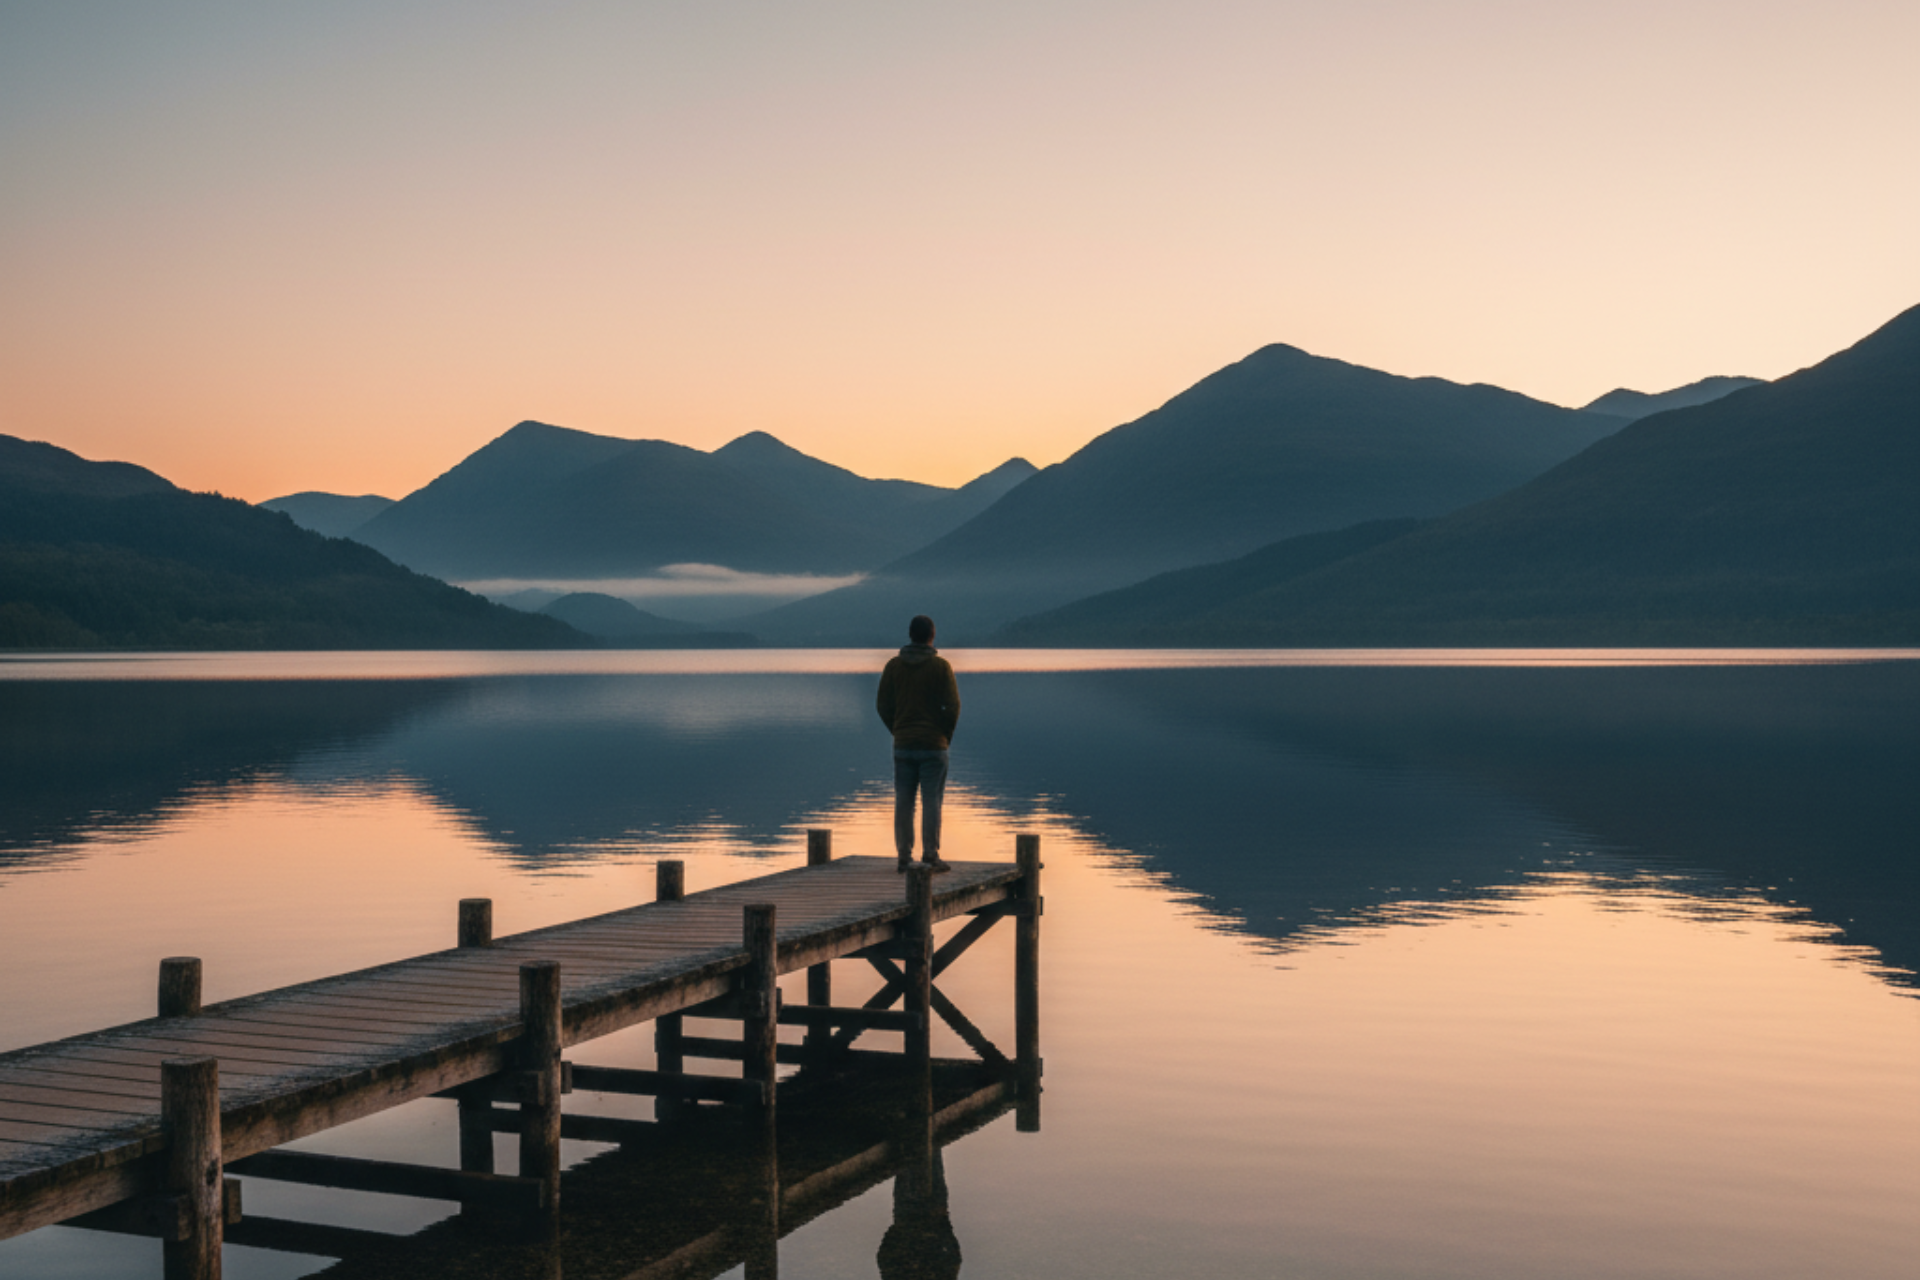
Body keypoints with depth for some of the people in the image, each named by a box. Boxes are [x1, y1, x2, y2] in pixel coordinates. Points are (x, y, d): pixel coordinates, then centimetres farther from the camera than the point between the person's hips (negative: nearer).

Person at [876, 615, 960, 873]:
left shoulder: (894, 665, 3)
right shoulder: (941, 666, -6)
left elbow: (883, 705, 3)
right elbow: (952, 706, -9)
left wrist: (898, 731, 14)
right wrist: (947, 735, 6)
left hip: (903, 744, 3)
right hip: (934, 745, -3)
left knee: (903, 802, 6)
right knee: (931, 802, 0)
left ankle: (904, 857, 7)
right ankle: (930, 857, -1)